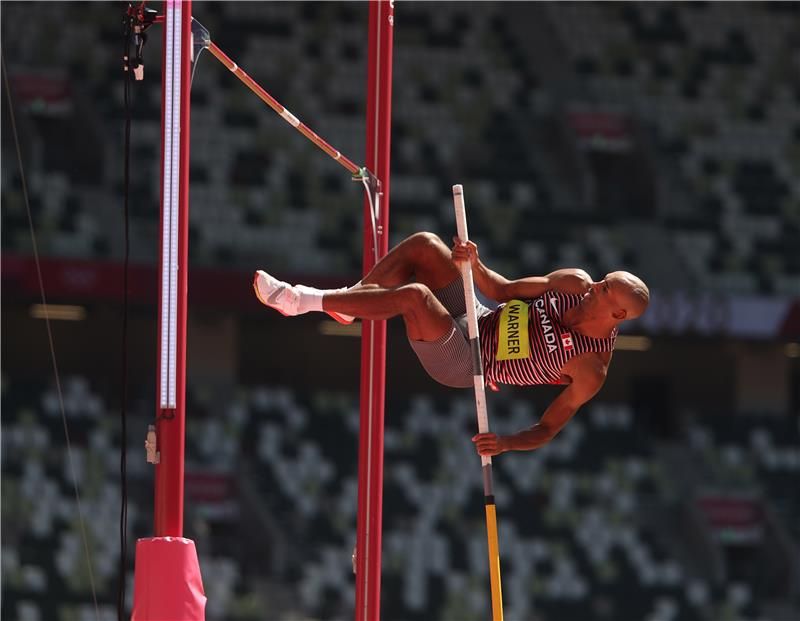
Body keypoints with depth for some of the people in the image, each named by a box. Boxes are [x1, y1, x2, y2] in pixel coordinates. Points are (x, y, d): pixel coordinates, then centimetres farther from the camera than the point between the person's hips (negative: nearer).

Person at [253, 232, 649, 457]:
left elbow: (548, 429, -15)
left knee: (414, 294, -31)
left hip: (465, 367, -7)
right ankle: (345, 302, 7)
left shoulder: (591, 371, -22)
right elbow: (504, 291, 5)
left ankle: (301, 301, -18)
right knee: (423, 245, -8)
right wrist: (475, 266, -14)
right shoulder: (576, 284, -5)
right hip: (477, 318, 7)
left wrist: (506, 443, -34)